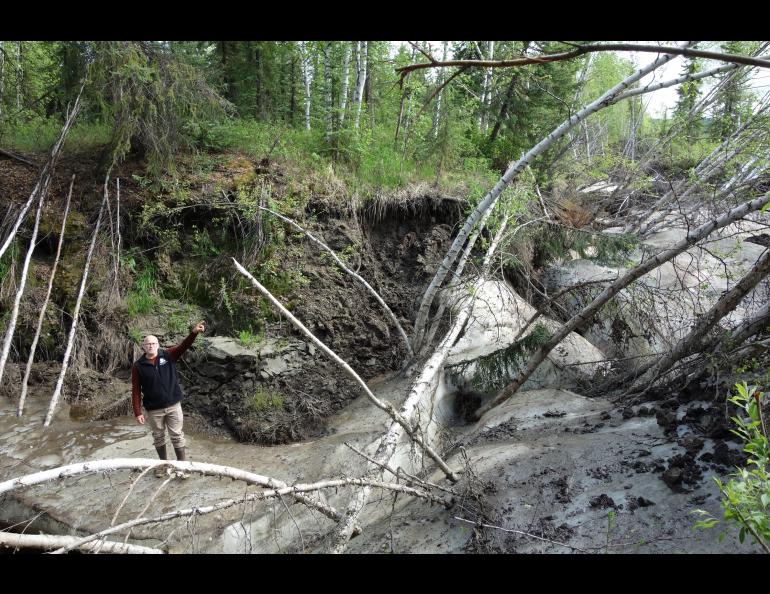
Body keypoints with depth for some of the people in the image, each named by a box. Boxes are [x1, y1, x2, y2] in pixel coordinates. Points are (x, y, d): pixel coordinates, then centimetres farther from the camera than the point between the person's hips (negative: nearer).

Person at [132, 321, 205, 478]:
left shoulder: (168, 355, -4)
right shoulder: (138, 366, -5)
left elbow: (183, 346, -20)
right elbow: (136, 391, -5)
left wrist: (193, 333, -39)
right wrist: (138, 412, -9)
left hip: (173, 405, 0)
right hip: (153, 410, 0)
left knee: (177, 436, 7)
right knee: (158, 437, 17)